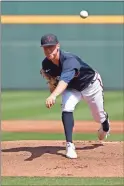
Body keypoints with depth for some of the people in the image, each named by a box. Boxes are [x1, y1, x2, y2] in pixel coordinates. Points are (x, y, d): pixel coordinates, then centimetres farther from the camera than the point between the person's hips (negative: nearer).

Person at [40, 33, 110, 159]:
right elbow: (52, 79, 2)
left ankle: (105, 124, 55)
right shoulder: (46, 64, -23)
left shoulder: (69, 60, -44)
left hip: (91, 84, -4)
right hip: (71, 88, 4)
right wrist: (52, 86, -14)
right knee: (66, 109, -26)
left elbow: (65, 80, -62)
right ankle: (69, 145, -23)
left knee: (99, 116, 15)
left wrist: (53, 96, -75)